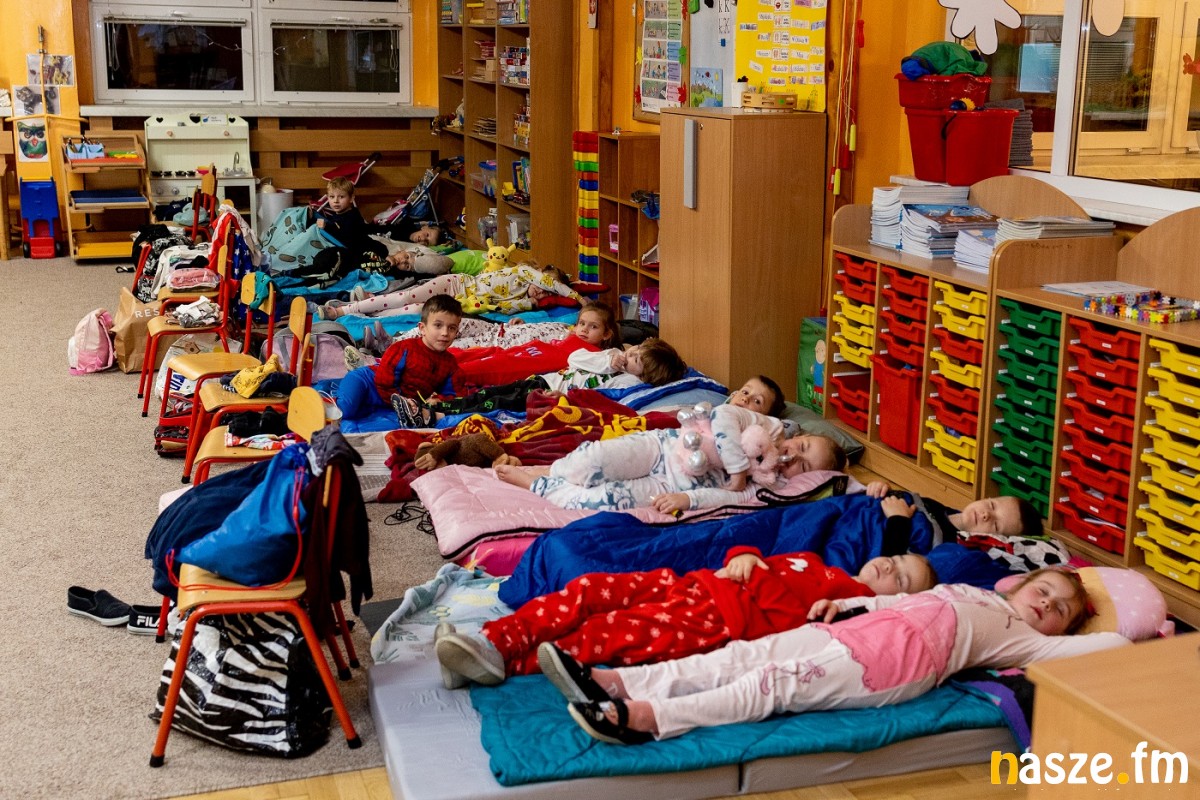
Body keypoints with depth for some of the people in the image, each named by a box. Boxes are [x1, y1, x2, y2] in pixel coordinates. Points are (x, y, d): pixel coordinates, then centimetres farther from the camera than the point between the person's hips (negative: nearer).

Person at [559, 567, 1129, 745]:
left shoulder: (1023, 637, 18)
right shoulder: (970, 592, 33)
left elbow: (1081, 648, 5)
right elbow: (899, 598, 32)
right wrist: (844, 602, 24)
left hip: (902, 659, -6)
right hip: (861, 629, 6)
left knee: (777, 683, -23)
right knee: (746, 656, -10)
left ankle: (649, 719, -35)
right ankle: (618, 682, -19)